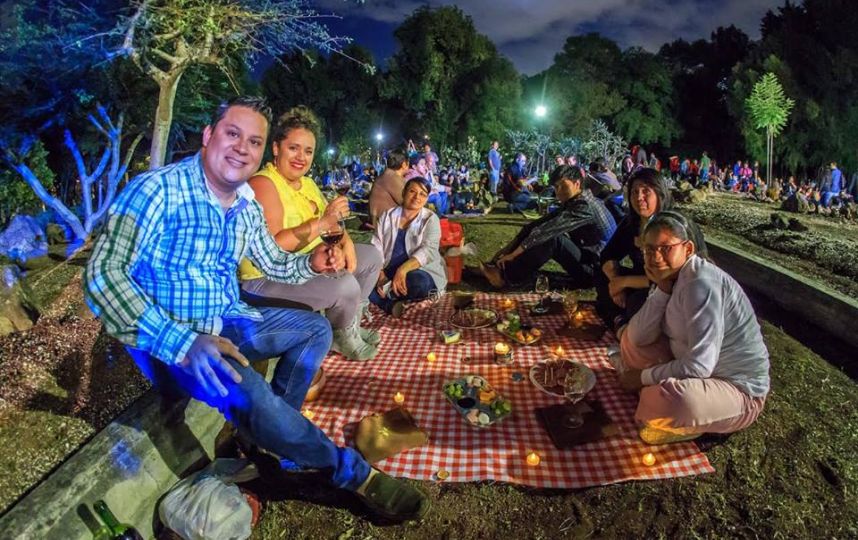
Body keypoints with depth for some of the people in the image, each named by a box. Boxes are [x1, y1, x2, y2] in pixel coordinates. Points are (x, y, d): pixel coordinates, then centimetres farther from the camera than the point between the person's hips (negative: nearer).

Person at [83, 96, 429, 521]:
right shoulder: (158, 190, -19)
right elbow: (102, 275, -27)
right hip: (167, 339, -8)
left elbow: (275, 264, 19)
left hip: (226, 323, 9)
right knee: (246, 391, -34)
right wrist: (182, 343, -37)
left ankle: (272, 434, 3)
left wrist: (312, 263, -2)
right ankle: (354, 474, -12)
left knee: (316, 328, 12)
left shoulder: (247, 208, 4)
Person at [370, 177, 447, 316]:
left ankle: (387, 291, -17)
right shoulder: (387, 216, 8)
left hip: (420, 271, -2)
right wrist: (379, 272, -19)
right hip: (388, 272, 2)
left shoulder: (431, 219, -2)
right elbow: (376, 247, 1)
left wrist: (403, 269, -34)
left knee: (418, 282, -38)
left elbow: (428, 251, -17)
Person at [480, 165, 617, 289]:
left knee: (552, 238, -30)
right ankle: (502, 266, -7)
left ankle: (505, 276, -20)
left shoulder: (585, 206, -23)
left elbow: (547, 229, -29)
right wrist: (509, 247, -5)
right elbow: (539, 223, 1)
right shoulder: (571, 203, 7)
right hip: (584, 259, 9)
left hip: (594, 271, -9)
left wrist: (514, 253, -29)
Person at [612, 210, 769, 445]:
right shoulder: (671, 276, -2)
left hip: (738, 390, -8)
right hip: (693, 373, 8)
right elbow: (639, 337, -10)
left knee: (670, 400, -36)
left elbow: (699, 366, -30)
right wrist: (661, 288, -19)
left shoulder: (701, 283, -27)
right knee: (629, 340, 5)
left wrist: (644, 376, -17)